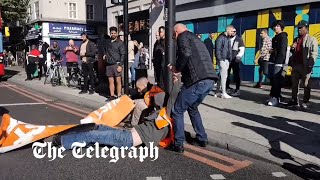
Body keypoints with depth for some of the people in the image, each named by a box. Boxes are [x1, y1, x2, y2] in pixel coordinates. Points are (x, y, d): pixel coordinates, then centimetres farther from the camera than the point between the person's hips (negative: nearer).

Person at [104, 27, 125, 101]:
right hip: (109, 64, 5)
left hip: (116, 64, -5)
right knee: (110, 81, 7)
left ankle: (119, 96, 3)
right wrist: (105, 55, 7)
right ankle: (112, 96, 14)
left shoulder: (120, 42, -1)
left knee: (118, 81, -2)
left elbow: (122, 54, -6)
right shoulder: (108, 42, 13)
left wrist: (120, 65, -13)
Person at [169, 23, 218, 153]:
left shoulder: (182, 36, 4)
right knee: (192, 108, 28)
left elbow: (186, 53, -18)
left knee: (177, 111, 6)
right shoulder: (196, 39, 30)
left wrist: (177, 68, -3)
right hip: (210, 79, 9)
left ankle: (178, 144, 8)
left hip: (198, 80, -9)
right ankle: (202, 139, 32)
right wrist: (180, 72, 33)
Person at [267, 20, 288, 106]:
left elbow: (282, 51, -12)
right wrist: (272, 51, 7)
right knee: (272, 79, 10)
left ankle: (275, 98, -6)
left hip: (278, 62, -8)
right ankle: (274, 96, 18)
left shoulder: (283, 36, -5)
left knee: (276, 80, -9)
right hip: (272, 61, 9)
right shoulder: (275, 37, 21)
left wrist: (278, 61, -16)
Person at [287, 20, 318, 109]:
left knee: (306, 84, -1)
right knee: (294, 83, 10)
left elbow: (314, 53, -7)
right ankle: (294, 100, 19)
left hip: (305, 66, -7)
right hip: (295, 65, 7)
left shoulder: (312, 39, -1)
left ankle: (305, 102, 5)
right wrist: (292, 48, 4)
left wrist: (310, 65, -17)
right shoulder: (296, 39, 20)